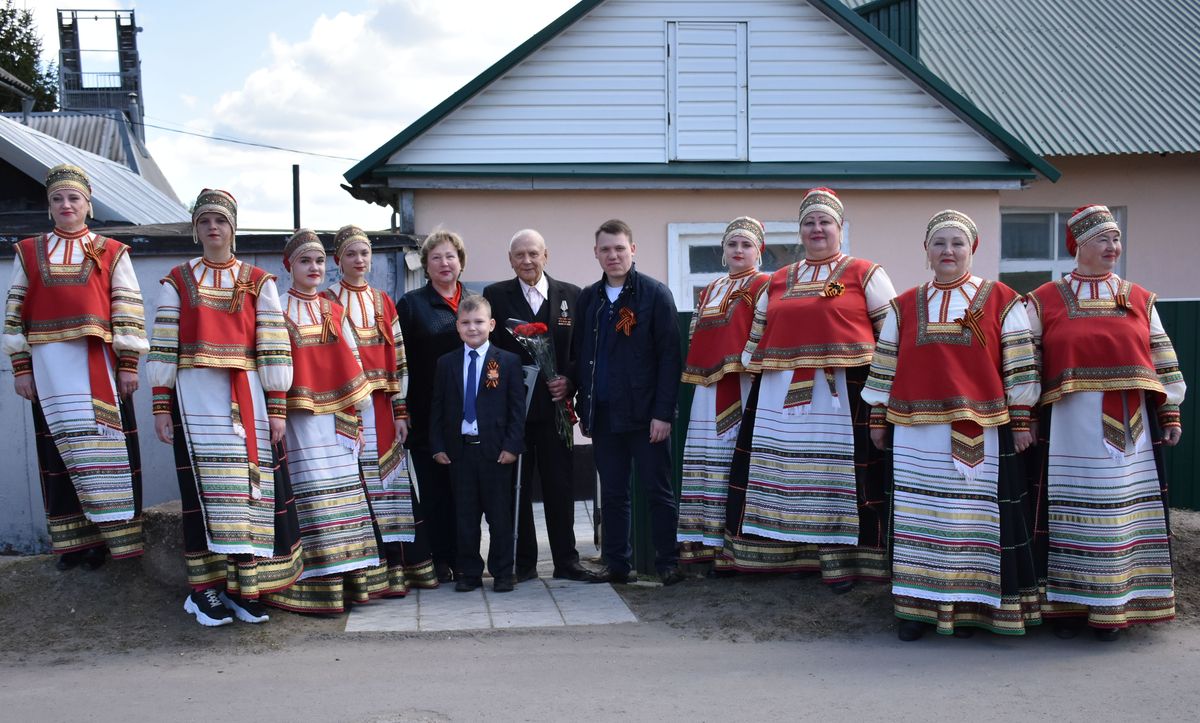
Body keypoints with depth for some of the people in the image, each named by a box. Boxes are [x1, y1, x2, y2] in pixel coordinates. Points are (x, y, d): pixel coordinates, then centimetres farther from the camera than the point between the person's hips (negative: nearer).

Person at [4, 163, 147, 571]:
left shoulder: (112, 252, 6)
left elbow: (128, 310, 1)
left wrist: (129, 364, -5)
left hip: (99, 365, -2)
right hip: (50, 368, 2)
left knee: (102, 446, -3)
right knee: (59, 451, 4)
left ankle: (108, 536, 4)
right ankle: (72, 538, 11)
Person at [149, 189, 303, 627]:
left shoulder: (258, 282, 8)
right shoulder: (178, 281, 9)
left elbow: (273, 347, 3)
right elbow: (163, 347, 5)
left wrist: (277, 408, -3)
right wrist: (161, 405, -2)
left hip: (247, 397, 1)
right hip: (195, 397, -1)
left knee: (251, 481, -2)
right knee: (205, 486, -3)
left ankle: (246, 587, 5)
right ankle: (206, 588, 3)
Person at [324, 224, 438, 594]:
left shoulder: (383, 302, 14)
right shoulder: (328, 301, 3)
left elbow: (398, 360, 11)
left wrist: (401, 412, 5)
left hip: (381, 405, 4)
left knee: (392, 480, 5)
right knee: (358, 483, -5)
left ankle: (407, 564, 11)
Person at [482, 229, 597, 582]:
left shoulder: (571, 295, 7)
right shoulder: (495, 295, 4)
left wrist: (568, 381, -9)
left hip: (554, 403, 1)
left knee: (560, 486, 4)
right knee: (516, 487, 5)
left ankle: (566, 561, 13)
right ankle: (523, 563, 14)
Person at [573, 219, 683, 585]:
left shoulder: (655, 294, -3)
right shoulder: (588, 298, 11)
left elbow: (670, 357, -7)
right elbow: (581, 355, 14)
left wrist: (663, 412, -13)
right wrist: (584, 408, 8)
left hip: (644, 412, -4)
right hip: (603, 413, 5)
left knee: (658, 491, 3)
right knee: (612, 494, 9)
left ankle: (668, 564, 11)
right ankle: (618, 565, 17)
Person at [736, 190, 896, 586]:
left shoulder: (864, 273, 3)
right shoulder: (779, 280, 16)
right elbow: (757, 335, 21)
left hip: (843, 392, -4)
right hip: (784, 392, 4)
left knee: (840, 473, -3)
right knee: (792, 471, 7)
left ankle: (842, 559, 5)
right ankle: (792, 553, 17)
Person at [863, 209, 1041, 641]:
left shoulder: (1001, 301, 4)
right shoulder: (905, 306, 11)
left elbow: (1020, 366, 2)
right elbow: (885, 366, 13)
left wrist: (1021, 420, -3)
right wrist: (878, 419, 11)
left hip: (981, 433, -2)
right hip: (917, 433, 2)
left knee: (975, 515, 1)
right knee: (919, 516, 3)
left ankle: (968, 604, 12)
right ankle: (918, 604, 11)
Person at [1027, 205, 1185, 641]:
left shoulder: (1139, 300, 10)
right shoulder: (1044, 301, 3)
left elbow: (1163, 363, 12)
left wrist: (1170, 414, 8)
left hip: (1129, 429, 2)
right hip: (1070, 429, -2)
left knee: (1121, 513, 5)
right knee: (1071, 512, 3)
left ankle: (1113, 605, 16)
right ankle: (1068, 604, 14)